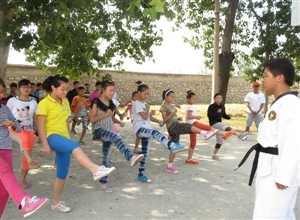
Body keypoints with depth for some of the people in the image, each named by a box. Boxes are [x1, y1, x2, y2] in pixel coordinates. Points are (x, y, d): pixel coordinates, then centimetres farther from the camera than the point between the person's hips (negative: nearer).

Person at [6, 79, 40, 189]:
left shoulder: (33, 102, 8)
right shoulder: (12, 101, 0)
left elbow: (35, 118, 13)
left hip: (29, 130, 4)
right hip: (14, 129, -3)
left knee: (25, 157, 3)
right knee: (24, 138, -40)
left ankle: (22, 179, 21)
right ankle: (30, 161, -57)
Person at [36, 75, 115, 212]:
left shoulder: (65, 102, 12)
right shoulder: (44, 103, -8)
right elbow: (40, 125, -12)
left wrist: (69, 138, 18)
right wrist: (45, 144, -17)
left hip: (64, 138, 7)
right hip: (52, 137, -7)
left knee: (62, 174, 8)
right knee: (74, 146, -37)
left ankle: (56, 203, 23)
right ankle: (96, 170, -53)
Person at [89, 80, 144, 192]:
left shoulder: (110, 103, 11)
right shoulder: (96, 102, -8)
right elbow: (92, 119, -12)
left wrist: (119, 122, 2)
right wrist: (105, 114, -17)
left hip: (108, 131, 7)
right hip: (98, 130, -7)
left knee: (106, 158, 7)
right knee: (115, 137, -37)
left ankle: (103, 181, 18)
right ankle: (131, 157, -51)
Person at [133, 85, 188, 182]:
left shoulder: (144, 103, 20)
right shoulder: (137, 103, -6)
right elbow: (144, 116, -14)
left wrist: (151, 114, 2)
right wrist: (148, 108, 0)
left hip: (146, 129, 9)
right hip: (139, 128, -9)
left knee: (145, 153, 8)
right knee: (156, 133, -38)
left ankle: (141, 174, 16)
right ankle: (172, 146, -60)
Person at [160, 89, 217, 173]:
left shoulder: (171, 105, 20)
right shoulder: (163, 107, -4)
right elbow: (165, 119, -12)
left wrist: (178, 118, 8)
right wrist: (173, 113, -20)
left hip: (176, 127, 8)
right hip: (172, 126, -8)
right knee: (189, 126, -27)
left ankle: (169, 166, 13)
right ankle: (205, 134, -32)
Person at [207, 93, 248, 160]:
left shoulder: (222, 106, 8)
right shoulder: (211, 106, -10)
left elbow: (224, 115, 14)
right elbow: (209, 115, -17)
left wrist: (228, 116, -5)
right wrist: (217, 112, -23)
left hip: (219, 123, 8)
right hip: (214, 123, -8)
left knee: (220, 140, 11)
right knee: (226, 127, -33)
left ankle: (214, 154, 21)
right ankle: (239, 134, -53)